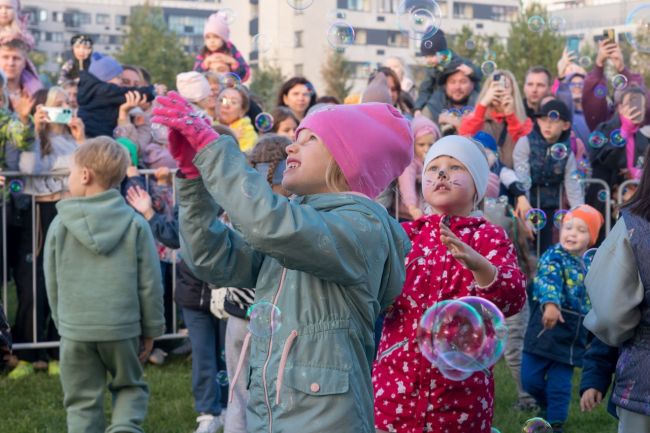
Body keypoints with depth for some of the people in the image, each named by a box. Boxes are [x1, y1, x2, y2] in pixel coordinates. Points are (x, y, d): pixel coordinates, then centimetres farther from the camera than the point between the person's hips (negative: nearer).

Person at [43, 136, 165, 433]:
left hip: (75, 330, 0)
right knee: (130, 386, 20)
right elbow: (150, 283, -3)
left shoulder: (60, 225, -4)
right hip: (122, 328, 0)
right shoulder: (135, 224, -4)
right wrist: (151, 329, 8)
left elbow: (52, 283, 3)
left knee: (82, 403, 10)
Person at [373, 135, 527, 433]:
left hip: (460, 391, -2)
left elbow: (513, 299, -15)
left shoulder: (489, 237, 2)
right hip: (394, 386, 2)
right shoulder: (403, 234, 9)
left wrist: (477, 264, -32)